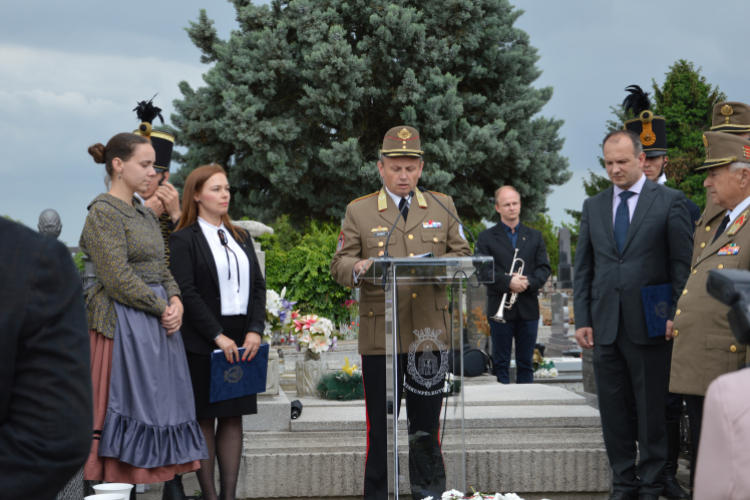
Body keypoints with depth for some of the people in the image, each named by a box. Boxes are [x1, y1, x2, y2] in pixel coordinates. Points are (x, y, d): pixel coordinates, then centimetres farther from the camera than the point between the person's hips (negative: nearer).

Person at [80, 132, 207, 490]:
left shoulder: (145, 215, 16)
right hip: (125, 323, -8)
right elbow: (118, 279, -17)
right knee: (128, 405, -7)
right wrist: (162, 309, -12)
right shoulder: (104, 212, -11)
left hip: (158, 324, 9)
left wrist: (175, 301, -3)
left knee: (158, 403, 8)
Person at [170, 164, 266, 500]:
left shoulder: (241, 238, 15)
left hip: (242, 343, 6)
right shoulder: (184, 239, -4)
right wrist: (218, 336, -16)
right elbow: (187, 293, -12)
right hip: (203, 344, -5)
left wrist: (255, 330, -4)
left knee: (234, 417, 5)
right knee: (205, 419, 0)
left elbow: (258, 286, 11)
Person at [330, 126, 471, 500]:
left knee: (426, 426, 9)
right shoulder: (358, 211, 6)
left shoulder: (442, 206, 13)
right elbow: (339, 265, 3)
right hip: (380, 337, -2)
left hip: (430, 333, 2)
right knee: (380, 426, 1)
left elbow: (463, 255, 12)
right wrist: (357, 268, -20)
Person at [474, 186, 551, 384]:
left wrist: (529, 282, -13)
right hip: (500, 308, -2)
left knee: (526, 364, 6)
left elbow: (544, 268, 6)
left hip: (528, 308, 3)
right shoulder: (486, 237, 5)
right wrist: (508, 282, -19)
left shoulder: (534, 237, 15)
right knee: (500, 364, 0)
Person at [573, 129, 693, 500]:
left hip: (649, 326, -4)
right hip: (605, 326, 4)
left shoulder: (669, 202, 1)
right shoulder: (593, 207, 12)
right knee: (613, 411, 7)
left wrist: (676, 316, -9)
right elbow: (583, 269, 13)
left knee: (652, 411, 2)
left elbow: (683, 264, -2)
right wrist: (582, 320, 5)